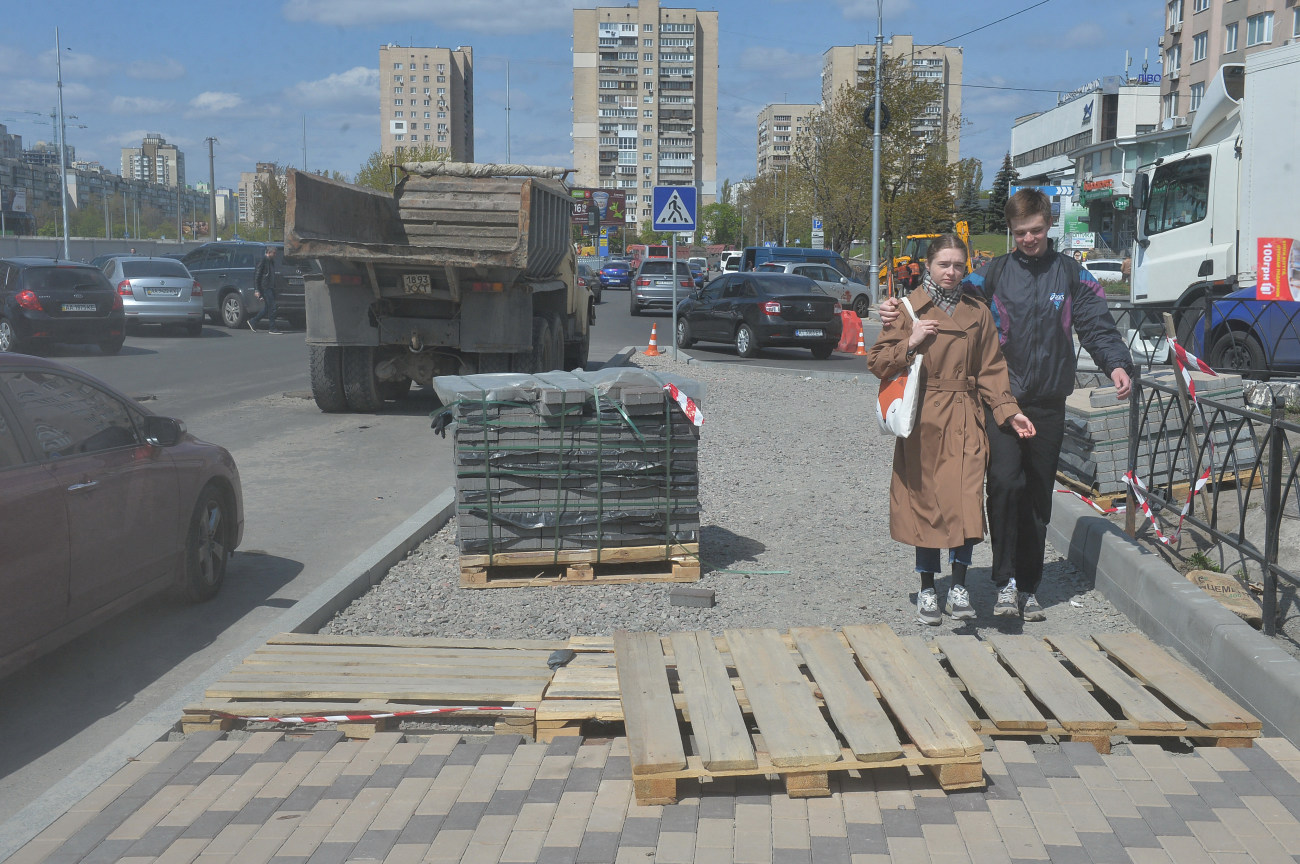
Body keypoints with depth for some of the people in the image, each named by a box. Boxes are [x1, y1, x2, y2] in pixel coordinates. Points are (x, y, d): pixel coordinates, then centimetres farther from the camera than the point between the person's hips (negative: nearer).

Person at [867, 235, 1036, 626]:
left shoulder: (978, 313, 10)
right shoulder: (909, 310, 4)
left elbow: (991, 370, 10)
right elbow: (877, 362, 3)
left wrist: (1010, 411, -2)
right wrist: (910, 344, -13)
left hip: (965, 421, 1)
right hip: (922, 421, -1)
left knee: (966, 500, -10)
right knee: (925, 502, 3)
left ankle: (958, 586, 2)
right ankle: (927, 589, 16)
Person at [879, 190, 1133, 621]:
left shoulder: (1071, 274, 9)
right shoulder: (995, 272, 6)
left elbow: (1097, 326, 5)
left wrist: (1117, 364, -13)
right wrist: (900, 310, -13)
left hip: (1048, 403, 2)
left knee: (1038, 496, 7)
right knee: (1004, 480, -20)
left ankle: (1028, 587, 18)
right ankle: (1005, 580, -11)